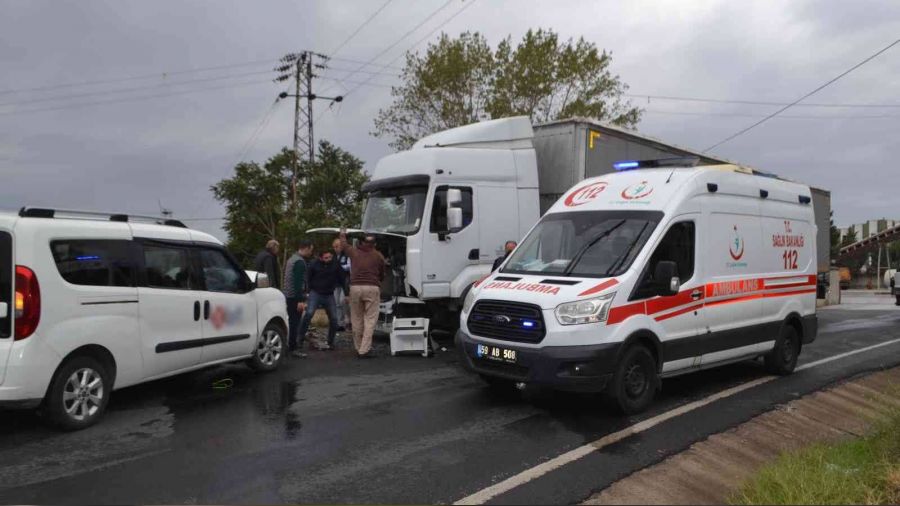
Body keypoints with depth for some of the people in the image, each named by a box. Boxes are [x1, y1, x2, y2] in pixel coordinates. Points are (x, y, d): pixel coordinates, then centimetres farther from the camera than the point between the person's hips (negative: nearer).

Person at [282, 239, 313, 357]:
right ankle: (293, 348, -4)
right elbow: (298, 282, -21)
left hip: (288, 295, 10)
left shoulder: (292, 259, 16)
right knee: (294, 322, -6)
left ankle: (288, 346, 21)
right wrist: (300, 300, -22)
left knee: (291, 321, 15)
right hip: (295, 297, -10)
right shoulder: (300, 262, -14)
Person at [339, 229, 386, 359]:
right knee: (370, 320, -1)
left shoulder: (354, 251, 12)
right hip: (372, 288, -2)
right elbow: (382, 275, 20)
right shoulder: (378, 256, 9)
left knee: (357, 320, 11)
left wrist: (343, 234, 53)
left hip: (355, 287, 2)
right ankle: (364, 350, -7)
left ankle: (358, 348, 18)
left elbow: (343, 245, 33)